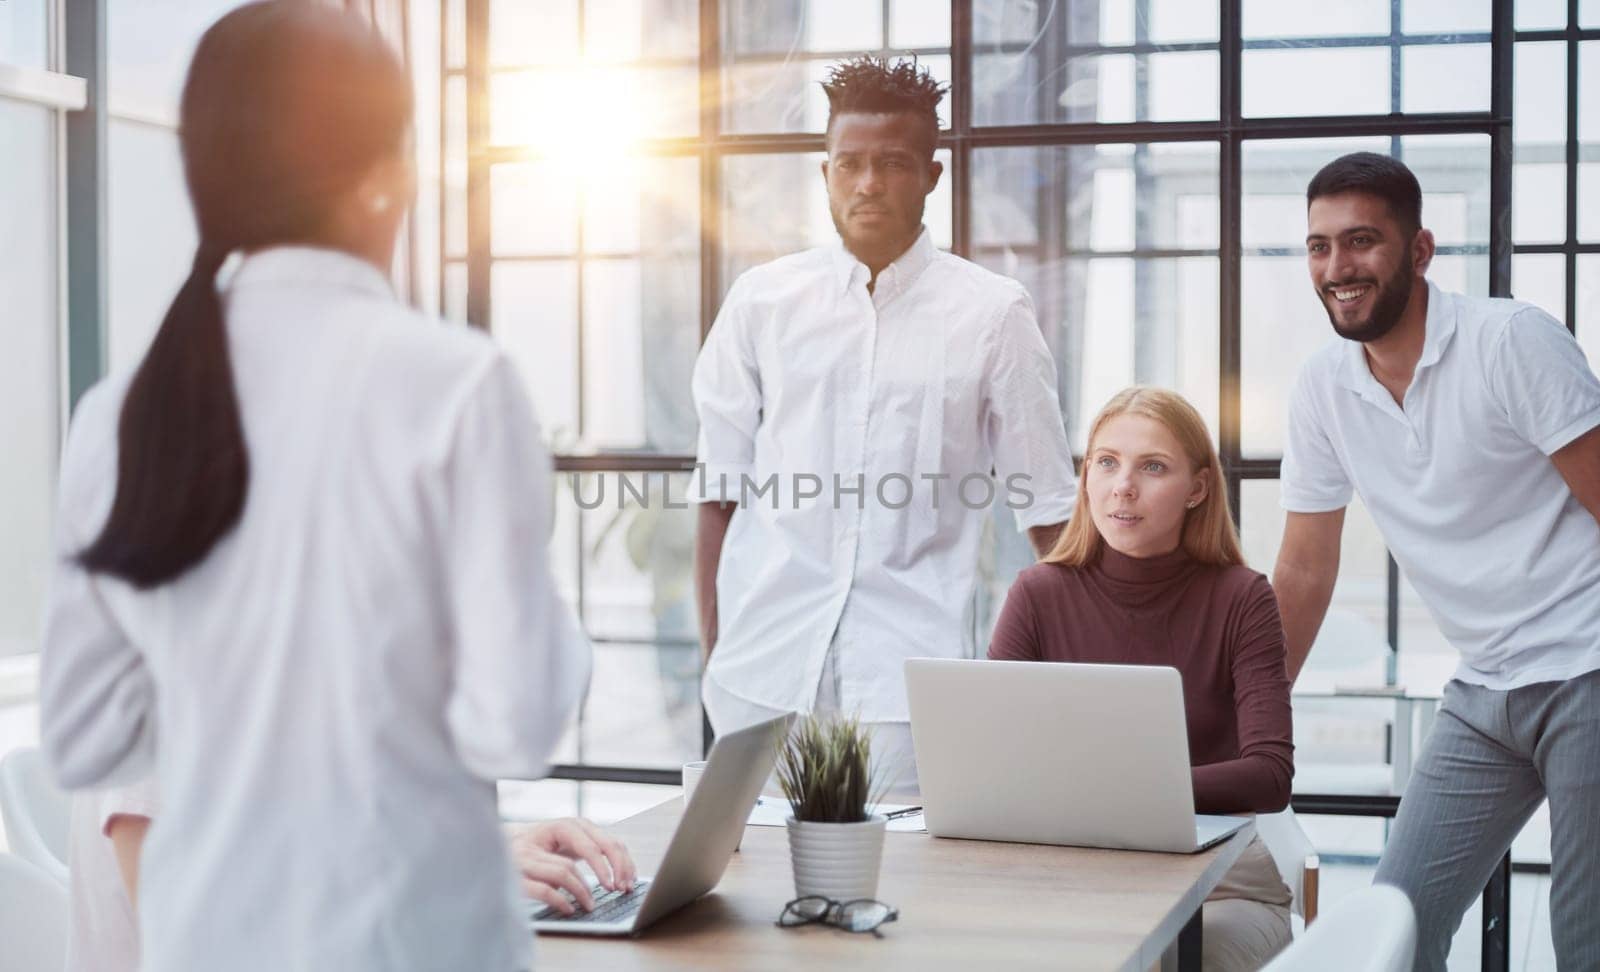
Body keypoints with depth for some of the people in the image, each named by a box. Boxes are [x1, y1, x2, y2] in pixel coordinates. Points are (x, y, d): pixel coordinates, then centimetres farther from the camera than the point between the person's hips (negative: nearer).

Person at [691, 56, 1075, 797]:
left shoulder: (992, 314, 3)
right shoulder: (763, 301, 7)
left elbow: (1046, 508, 6)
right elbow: (719, 489, 9)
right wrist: (712, 652, 5)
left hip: (909, 676, -1)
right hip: (763, 665, 2)